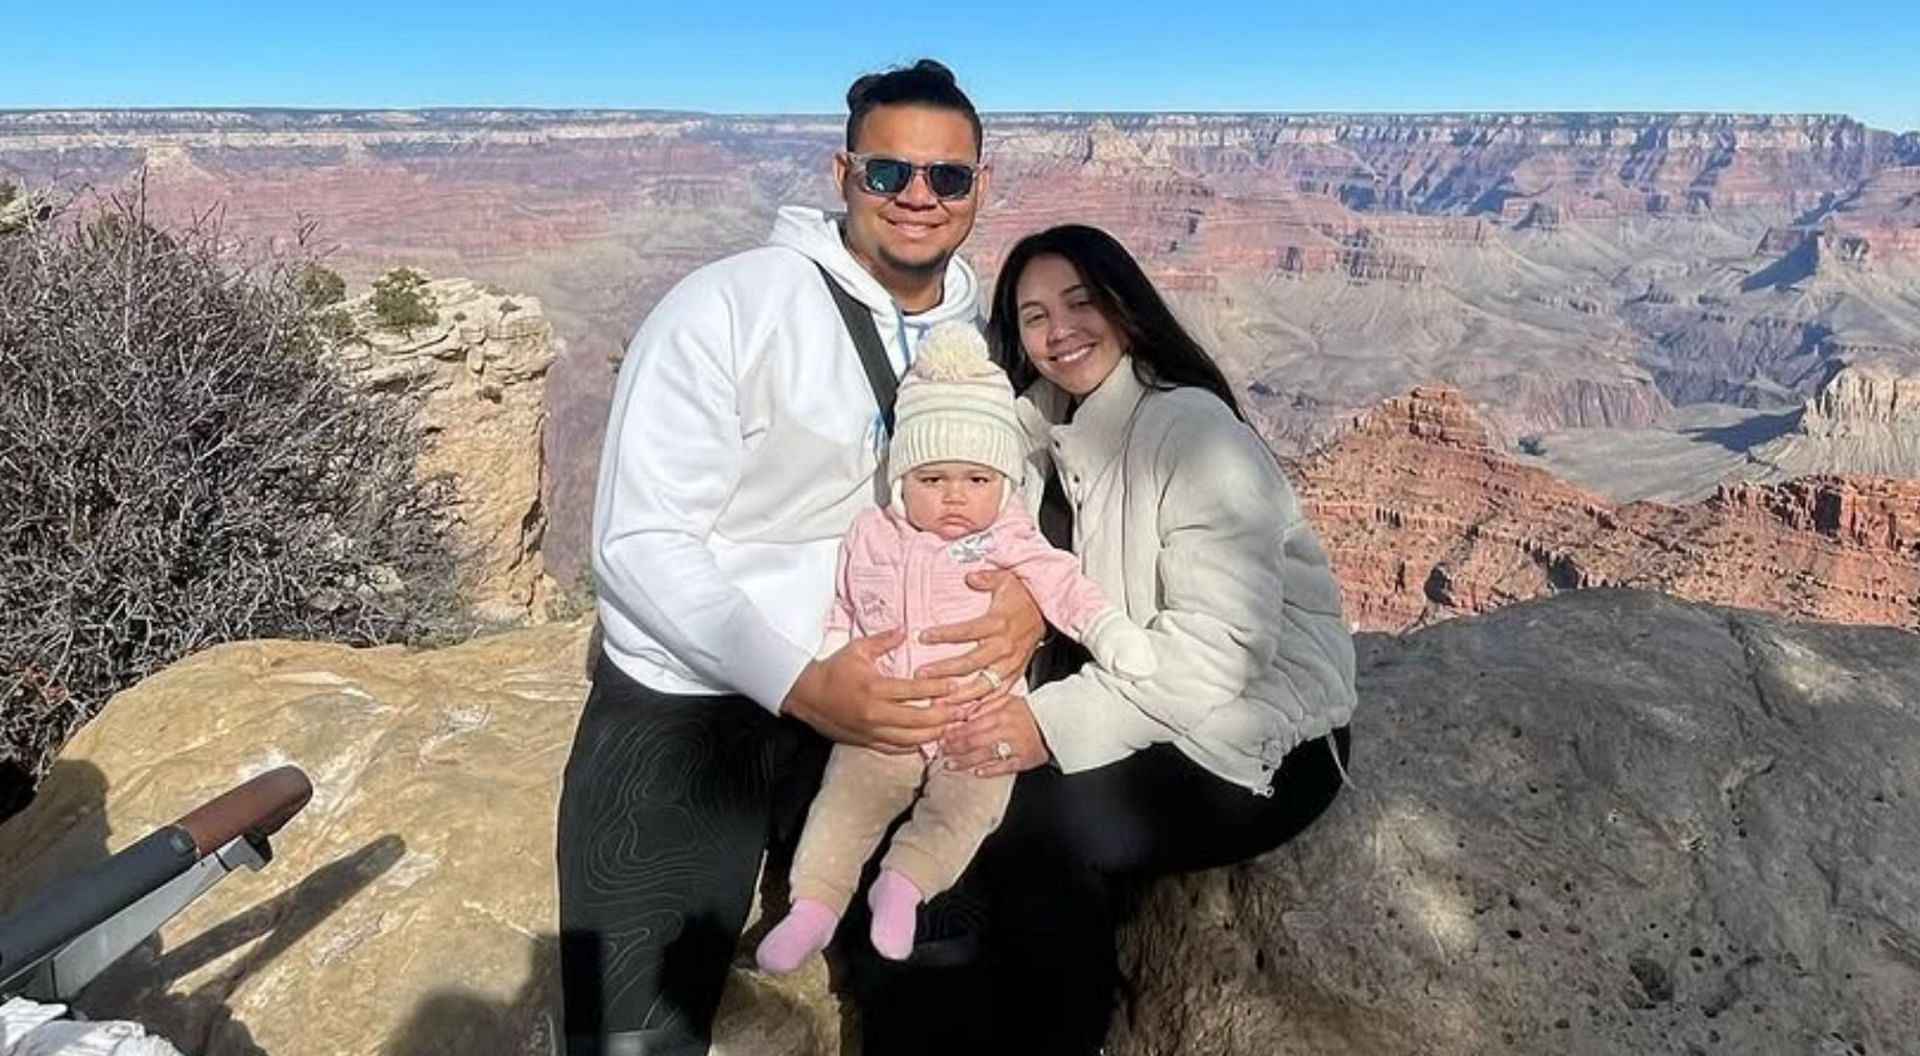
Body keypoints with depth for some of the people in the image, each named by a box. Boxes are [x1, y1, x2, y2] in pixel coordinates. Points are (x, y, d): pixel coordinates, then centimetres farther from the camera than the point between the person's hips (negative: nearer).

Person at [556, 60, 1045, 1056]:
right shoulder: (727, 305, -16)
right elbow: (639, 542, -19)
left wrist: (1032, 589, -17)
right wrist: (797, 682, -30)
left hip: (867, 709, 5)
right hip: (680, 715, -4)